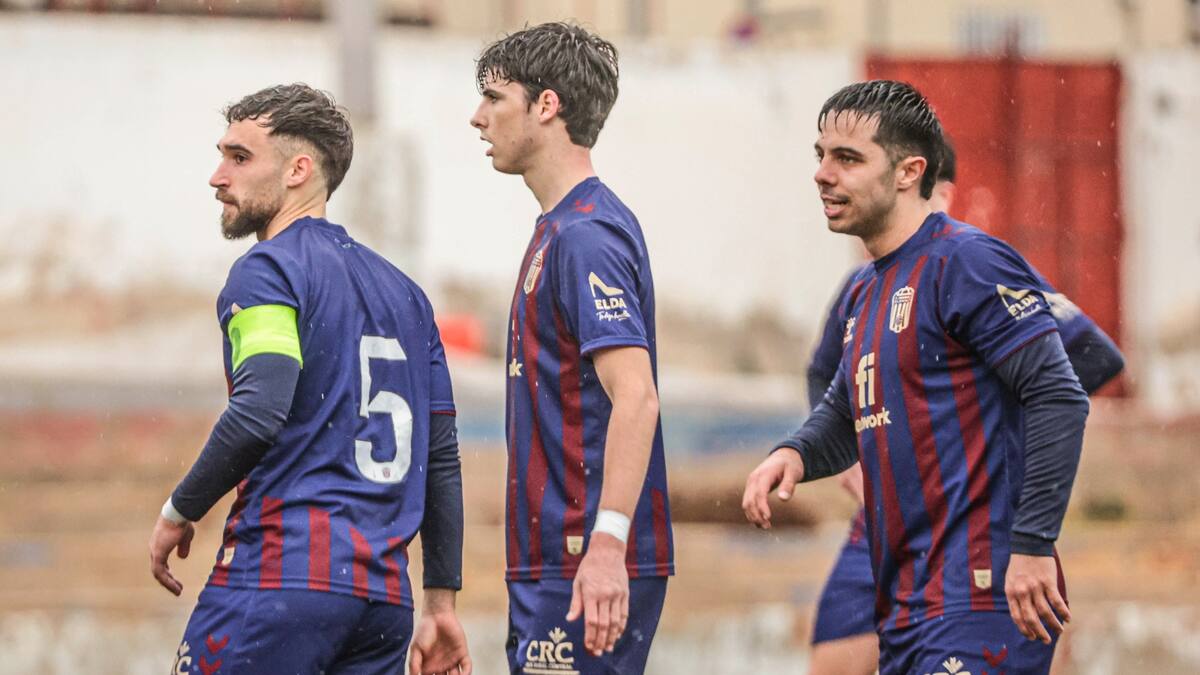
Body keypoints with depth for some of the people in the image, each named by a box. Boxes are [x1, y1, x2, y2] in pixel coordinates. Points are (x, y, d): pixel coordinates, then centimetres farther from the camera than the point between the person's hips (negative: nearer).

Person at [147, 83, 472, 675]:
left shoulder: (267, 271, -3)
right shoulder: (401, 290, 21)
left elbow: (259, 412, -19)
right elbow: (441, 457, 20)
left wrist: (178, 513, -5)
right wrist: (441, 603, 22)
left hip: (283, 571, -8)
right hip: (384, 592, 8)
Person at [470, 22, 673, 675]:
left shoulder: (586, 234, -14)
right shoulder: (558, 229, 19)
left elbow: (634, 396, -23)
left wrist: (606, 545, -31)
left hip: (588, 573, -10)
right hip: (546, 566, 10)